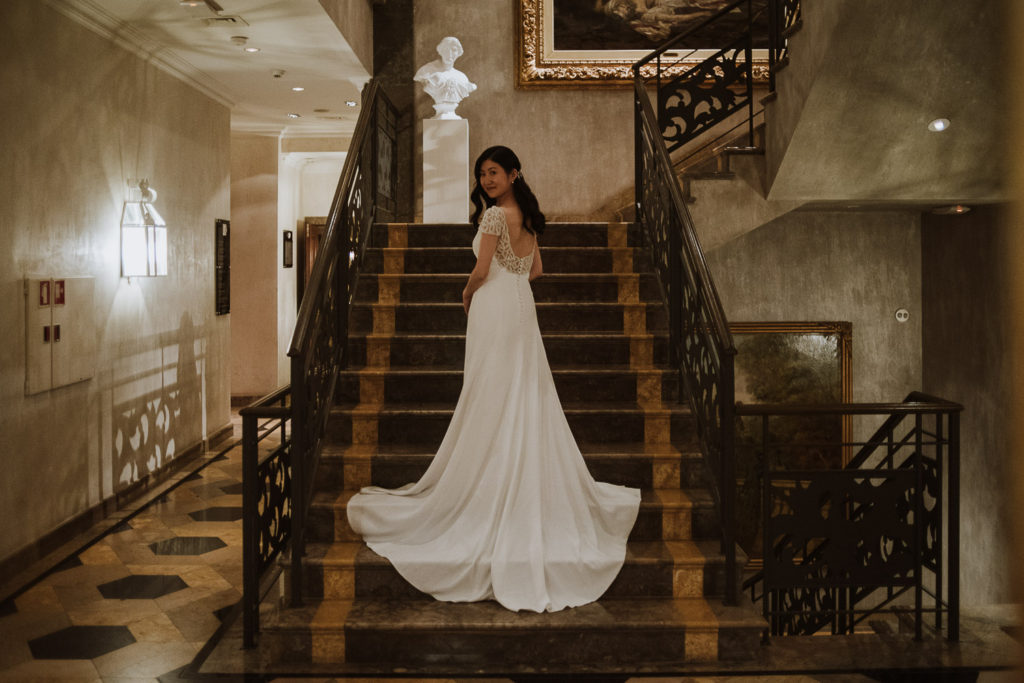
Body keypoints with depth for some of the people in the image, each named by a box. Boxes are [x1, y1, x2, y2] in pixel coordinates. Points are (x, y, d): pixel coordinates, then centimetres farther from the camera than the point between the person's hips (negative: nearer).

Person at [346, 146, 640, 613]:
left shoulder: (494, 214, -13)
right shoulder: (528, 217, 12)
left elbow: (482, 270, -14)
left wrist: (467, 295, 4)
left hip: (494, 310, -8)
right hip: (523, 310, 8)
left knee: (493, 403, -4)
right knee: (528, 404, 10)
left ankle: (488, 499, 2)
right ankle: (540, 495, 14)